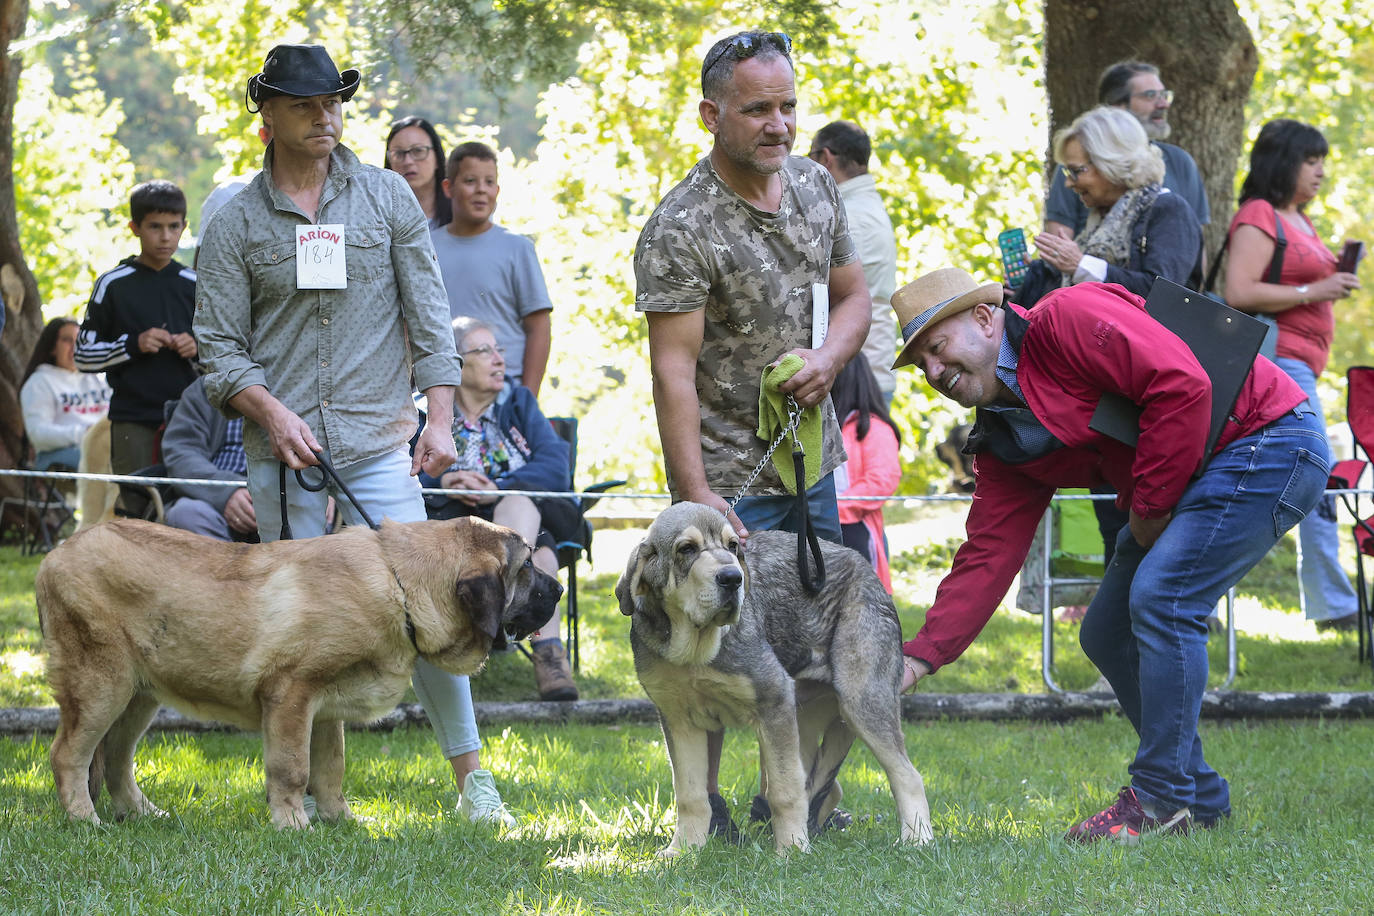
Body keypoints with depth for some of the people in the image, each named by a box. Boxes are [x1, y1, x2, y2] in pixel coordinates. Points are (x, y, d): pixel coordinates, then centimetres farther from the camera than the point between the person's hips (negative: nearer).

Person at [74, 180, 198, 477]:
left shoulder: (193, 286, 10)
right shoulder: (113, 285, 2)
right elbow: (84, 355, 3)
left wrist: (196, 348, -2)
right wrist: (133, 345, -12)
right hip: (132, 422, -2)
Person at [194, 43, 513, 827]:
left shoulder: (387, 197, 7)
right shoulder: (236, 225, 5)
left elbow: (428, 313, 7)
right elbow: (221, 345, 3)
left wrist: (440, 417, -3)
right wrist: (269, 409, -14)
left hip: (378, 439, 0)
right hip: (283, 448, 0)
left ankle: (471, 773, 1)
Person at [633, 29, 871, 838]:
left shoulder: (815, 186, 4)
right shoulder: (680, 230, -18)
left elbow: (854, 294, 15)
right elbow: (674, 371, -20)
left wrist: (830, 357, -8)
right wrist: (695, 494, -26)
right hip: (731, 475, -7)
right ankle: (702, 810, 7)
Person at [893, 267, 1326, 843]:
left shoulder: (1066, 321, -19)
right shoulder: (1002, 445, 8)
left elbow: (1182, 385, -28)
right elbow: (987, 557, 5)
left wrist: (1149, 505, -18)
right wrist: (919, 659, -4)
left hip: (1269, 440, -10)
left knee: (1159, 598, -21)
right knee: (1108, 634, 7)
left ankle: (1162, 799, -12)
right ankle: (1199, 797, 16)